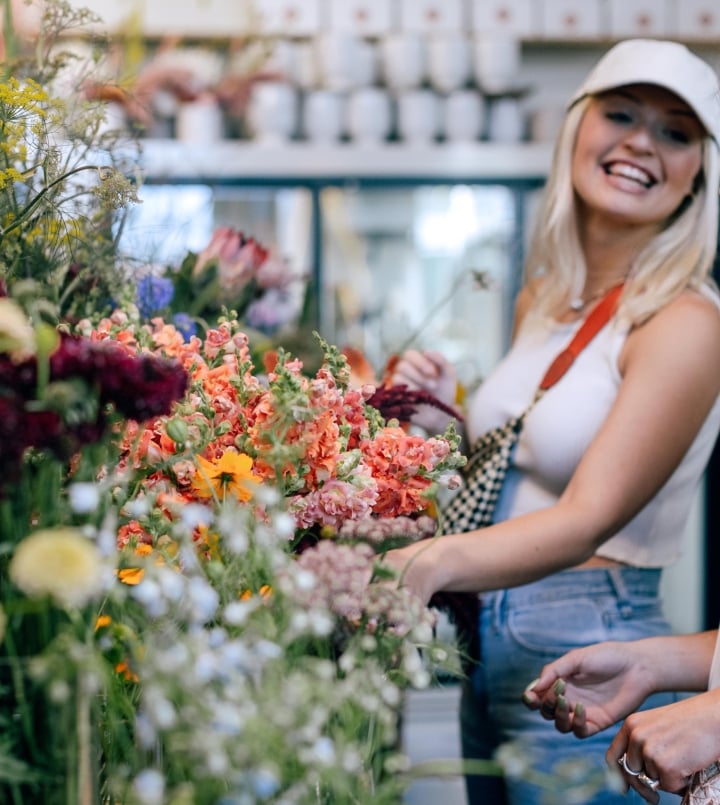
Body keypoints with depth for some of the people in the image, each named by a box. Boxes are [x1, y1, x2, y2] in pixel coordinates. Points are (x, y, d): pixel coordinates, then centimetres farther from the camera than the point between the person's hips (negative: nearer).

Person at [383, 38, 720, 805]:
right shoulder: (541, 296, 6)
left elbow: (589, 518, -26)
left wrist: (433, 561, -41)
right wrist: (443, 424, -2)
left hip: (585, 657, -7)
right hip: (487, 649, 7)